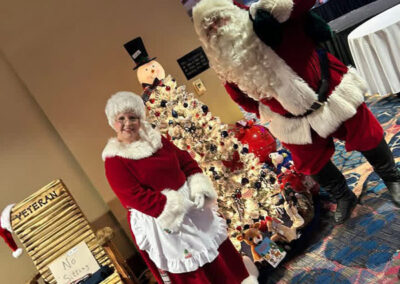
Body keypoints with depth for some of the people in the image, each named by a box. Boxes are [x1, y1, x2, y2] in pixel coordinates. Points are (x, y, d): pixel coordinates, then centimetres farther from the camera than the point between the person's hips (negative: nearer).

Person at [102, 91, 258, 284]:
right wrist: (172, 205, -23)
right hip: (157, 222, -6)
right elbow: (134, 197, -21)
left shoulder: (154, 138, 4)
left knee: (218, 253, 21)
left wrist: (199, 187, -9)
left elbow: (186, 161, 7)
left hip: (188, 204, 6)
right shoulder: (114, 160, -14)